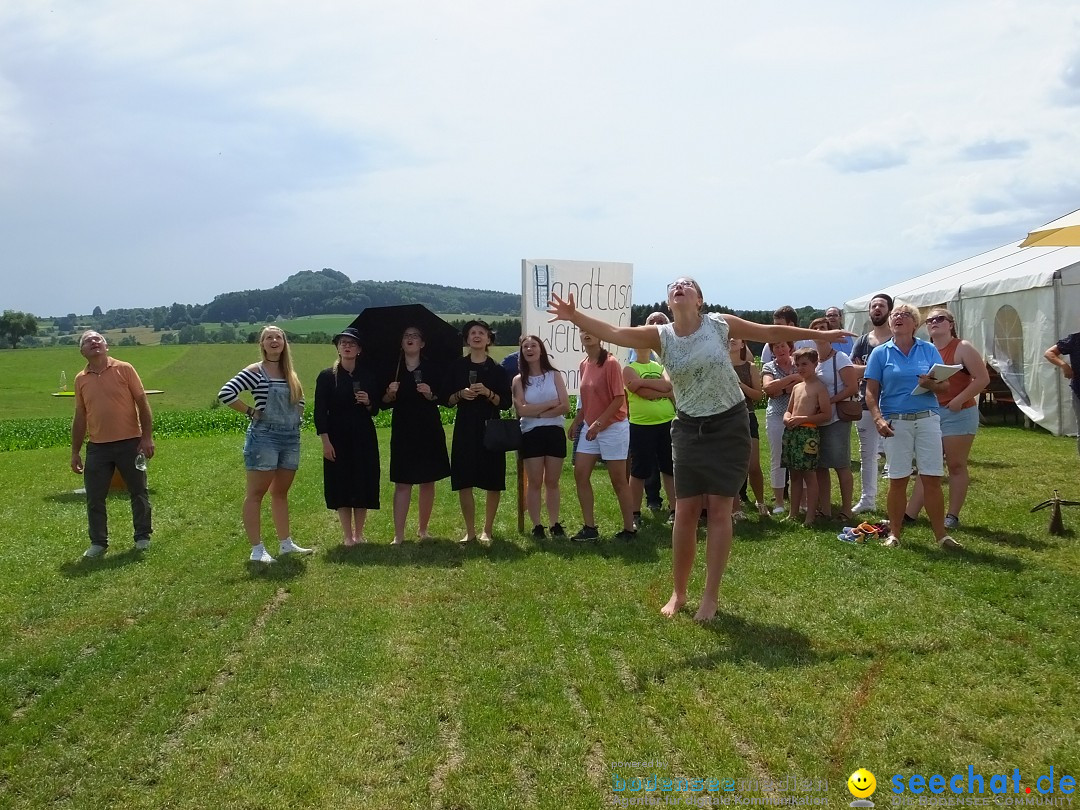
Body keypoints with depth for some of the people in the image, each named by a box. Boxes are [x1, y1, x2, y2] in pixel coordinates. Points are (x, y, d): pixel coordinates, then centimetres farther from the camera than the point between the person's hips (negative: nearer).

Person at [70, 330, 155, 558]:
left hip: (129, 443, -2)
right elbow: (80, 417, 12)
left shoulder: (124, 369, -3)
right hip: (97, 447, 2)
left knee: (138, 492, 8)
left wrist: (147, 437, -9)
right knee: (94, 497, 5)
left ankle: (143, 536, 23)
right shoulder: (81, 379, 6)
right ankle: (98, 542, 19)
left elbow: (142, 404, -2)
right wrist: (75, 452, 10)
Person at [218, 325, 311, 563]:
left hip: (291, 438, 6)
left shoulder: (290, 375, 12)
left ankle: (285, 543, 22)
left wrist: (296, 419, 10)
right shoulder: (255, 371, -7)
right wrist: (251, 411, -11)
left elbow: (300, 401, 28)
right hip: (264, 436, -6)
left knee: (281, 492, 14)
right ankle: (257, 549, 1)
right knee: (256, 493, -1)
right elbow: (225, 394, -16)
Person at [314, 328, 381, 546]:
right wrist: (325, 441, -11)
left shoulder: (368, 375, 5)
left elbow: (375, 410, 10)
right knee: (341, 484, 1)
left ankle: (359, 533, 17)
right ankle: (347, 535, 12)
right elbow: (320, 412, -4)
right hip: (338, 436, -2)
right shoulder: (327, 376, -2)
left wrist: (368, 403, -12)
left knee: (363, 484, 4)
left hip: (364, 436, 2)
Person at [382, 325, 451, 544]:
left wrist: (431, 395, -17)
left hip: (429, 431, 0)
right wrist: (390, 394, -15)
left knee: (427, 481, 7)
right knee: (402, 482, -4)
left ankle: (422, 529, 21)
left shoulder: (432, 369, 2)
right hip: (403, 432, 0)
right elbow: (384, 403, 5)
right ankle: (398, 534, -3)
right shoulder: (393, 369, 5)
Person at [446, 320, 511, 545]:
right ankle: (470, 531, 11)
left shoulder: (497, 370, 4)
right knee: (464, 481, -1)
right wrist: (461, 394, -11)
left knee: (493, 482, 1)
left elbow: (505, 402, -1)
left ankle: (488, 530, 14)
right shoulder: (457, 367, 7)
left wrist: (487, 393, -16)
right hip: (465, 428, 1)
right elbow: (448, 400, 8)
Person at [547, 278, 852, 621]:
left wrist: (819, 335, 9)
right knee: (685, 511, 3)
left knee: (719, 510, 0)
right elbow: (614, 333, -17)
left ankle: (711, 597, 8)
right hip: (689, 429, 2)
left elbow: (770, 332, 4)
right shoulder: (660, 336, -4)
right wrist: (575, 317, -33)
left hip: (729, 426, -1)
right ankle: (678, 593, 17)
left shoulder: (720, 324, -6)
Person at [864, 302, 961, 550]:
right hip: (896, 422, -1)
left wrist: (932, 385, -16)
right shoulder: (880, 353, 6)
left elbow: (945, 385, 6)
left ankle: (941, 534, 7)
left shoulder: (929, 350, 9)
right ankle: (894, 533, 14)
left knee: (932, 479, -1)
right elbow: (871, 392, 2)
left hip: (927, 419, 1)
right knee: (897, 480, 3)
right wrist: (878, 419, -12)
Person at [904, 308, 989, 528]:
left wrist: (959, 399, -17)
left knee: (956, 466, 3)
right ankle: (909, 514, 7)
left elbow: (983, 378, -11)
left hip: (958, 413, -6)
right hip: (930, 413, 6)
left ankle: (952, 516, 9)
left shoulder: (962, 348, -6)